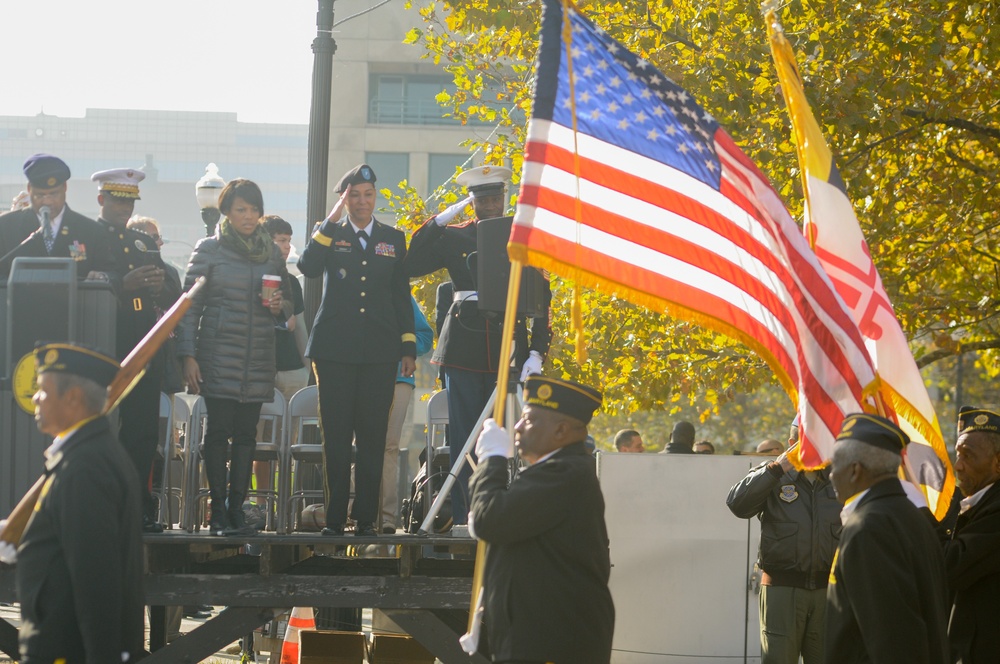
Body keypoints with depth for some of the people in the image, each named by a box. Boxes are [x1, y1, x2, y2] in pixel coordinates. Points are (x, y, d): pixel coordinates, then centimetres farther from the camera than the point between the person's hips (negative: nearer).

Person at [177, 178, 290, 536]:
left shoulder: (271, 252, 12)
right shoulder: (209, 250, 2)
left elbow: (287, 302, 21)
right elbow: (191, 305, 1)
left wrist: (279, 306, -4)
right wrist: (188, 355, -6)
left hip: (259, 360, 3)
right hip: (219, 355, -3)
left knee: (246, 433, 2)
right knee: (219, 430, -5)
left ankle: (237, 507, 6)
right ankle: (219, 510, -2)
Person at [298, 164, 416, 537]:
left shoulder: (393, 239, 13)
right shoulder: (330, 235, 9)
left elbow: (402, 295, 14)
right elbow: (307, 267, -12)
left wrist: (408, 348, 9)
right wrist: (331, 222, -14)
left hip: (379, 351, 1)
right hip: (335, 349, -1)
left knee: (373, 436, 0)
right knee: (336, 436, -1)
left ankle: (366, 517, 3)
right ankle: (334, 517, 3)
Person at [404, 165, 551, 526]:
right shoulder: (453, 237, 9)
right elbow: (411, 266, -1)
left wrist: (537, 351, -4)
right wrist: (438, 221, -4)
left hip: (508, 349, 0)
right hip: (463, 351, 0)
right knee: (463, 435, 0)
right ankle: (463, 516, 3)